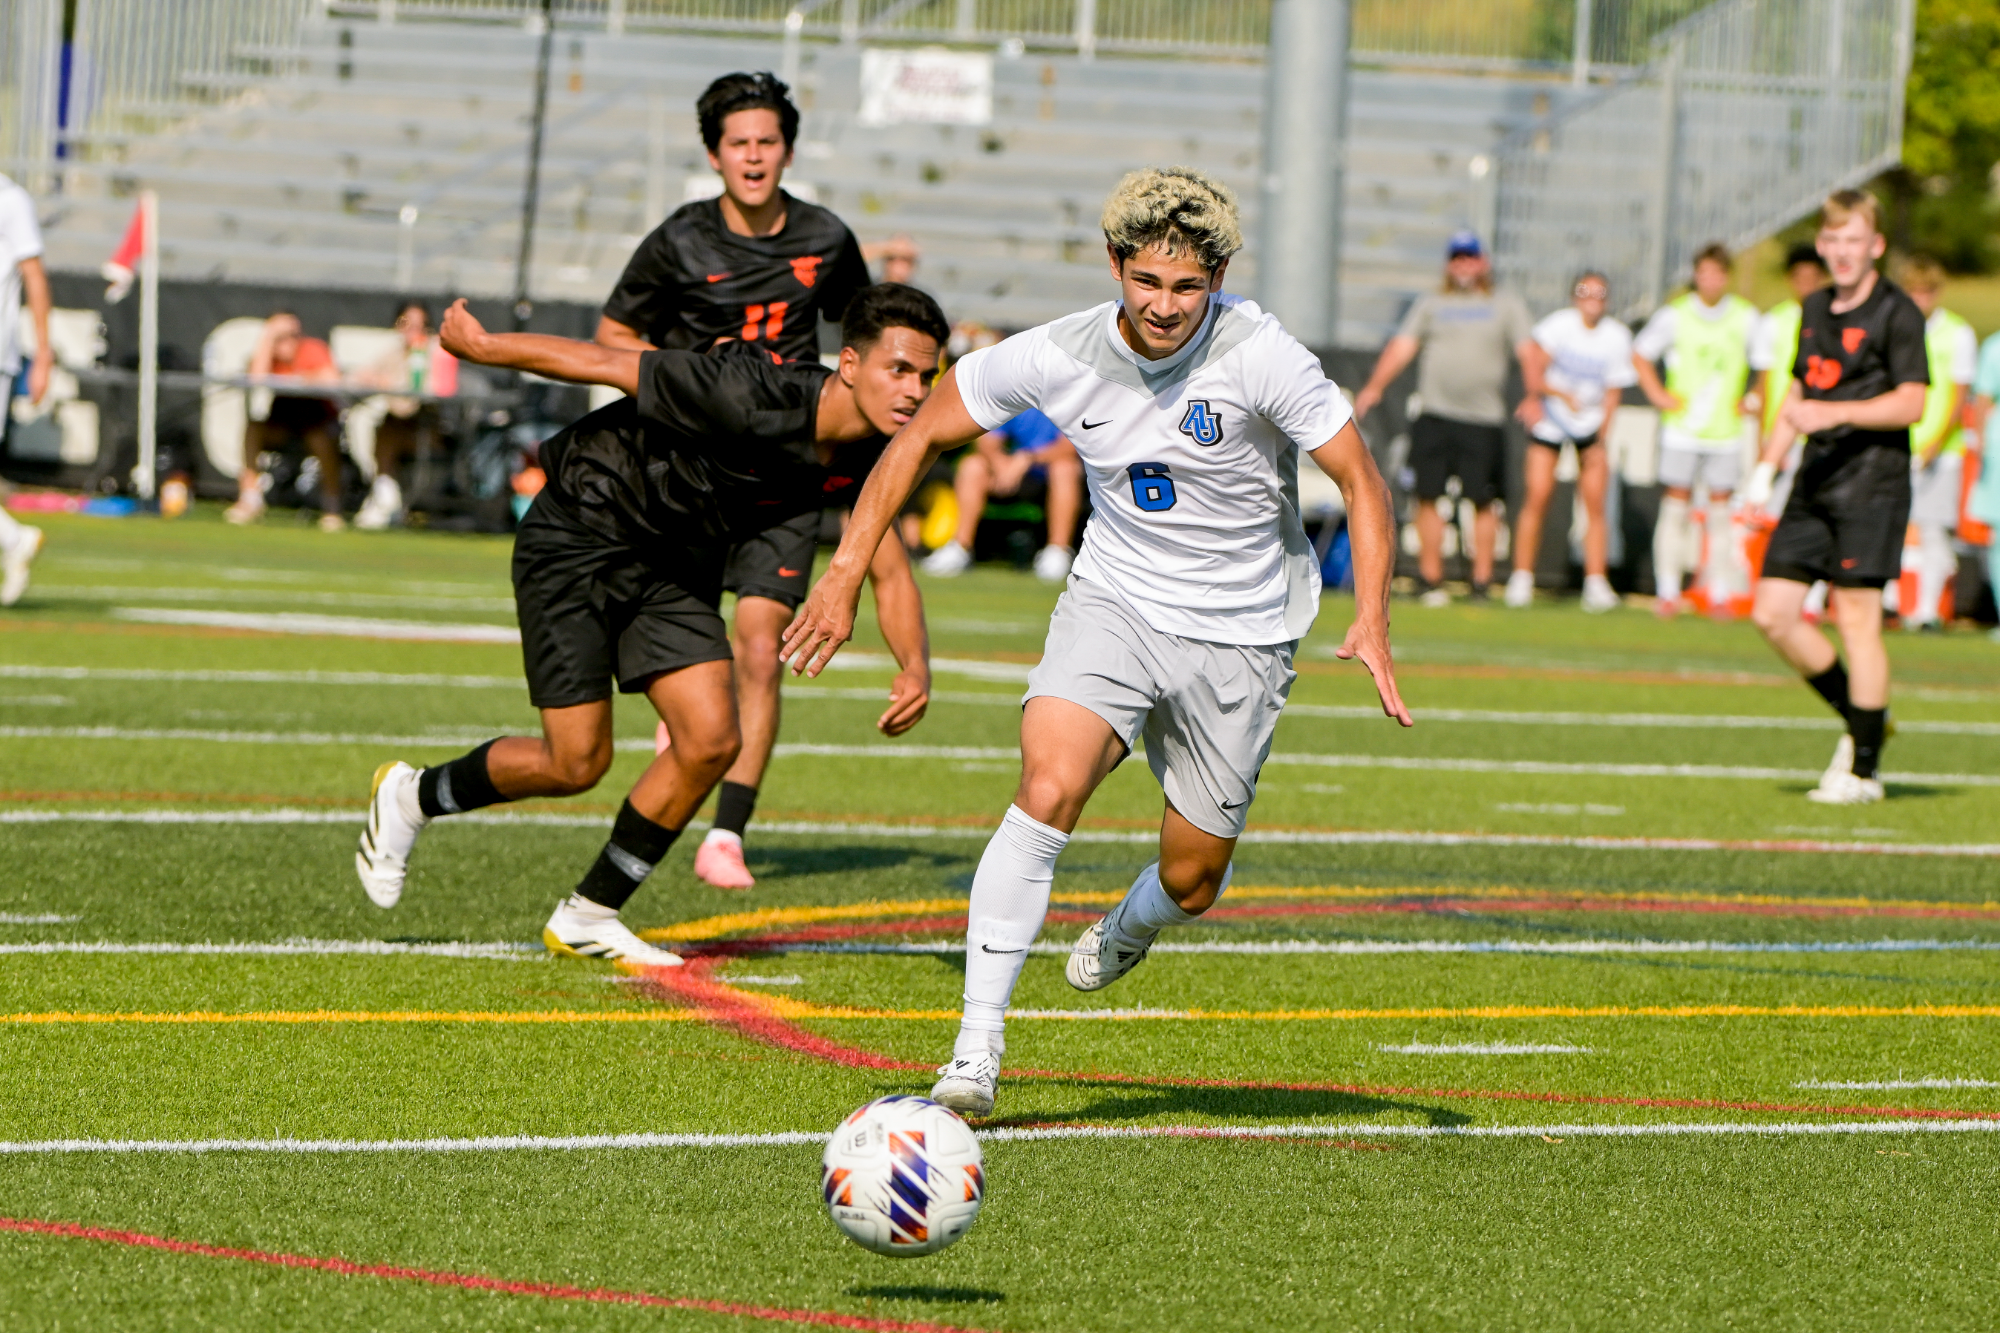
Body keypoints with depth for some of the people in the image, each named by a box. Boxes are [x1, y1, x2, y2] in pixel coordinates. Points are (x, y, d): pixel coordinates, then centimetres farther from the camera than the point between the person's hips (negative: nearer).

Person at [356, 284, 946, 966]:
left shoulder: (866, 460, -12)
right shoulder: (753, 396, -34)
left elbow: (889, 572, -1)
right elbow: (604, 364, -23)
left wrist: (915, 666, -21)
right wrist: (481, 347, -12)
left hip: (675, 567, 7)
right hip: (576, 541, -7)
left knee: (712, 741, -7)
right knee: (575, 764, -6)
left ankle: (588, 916, 9)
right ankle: (411, 796, 21)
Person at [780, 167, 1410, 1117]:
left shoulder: (1260, 356, -20)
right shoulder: (1057, 357, -13)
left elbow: (1360, 482, -14)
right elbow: (923, 437, 1)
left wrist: (1371, 624, -27)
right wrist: (847, 570, -5)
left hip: (1240, 633, 0)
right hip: (1115, 601, 0)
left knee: (1192, 879, 7)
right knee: (1049, 790, -26)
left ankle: (1130, 926, 48)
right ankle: (976, 1054, -23)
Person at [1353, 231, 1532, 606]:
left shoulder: (1507, 305, 12)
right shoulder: (1430, 304, 16)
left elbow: (1528, 351, 2)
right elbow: (1402, 346, 8)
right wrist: (1375, 387, -7)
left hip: (1484, 420, -1)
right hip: (1434, 416, 1)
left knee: (1483, 500, -3)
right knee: (1428, 496, -3)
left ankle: (1481, 582, 4)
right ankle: (1432, 582, 4)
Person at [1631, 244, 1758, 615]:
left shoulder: (1746, 318, 3)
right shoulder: (1675, 315, 0)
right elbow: (1640, 354, 12)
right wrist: (1658, 395, 3)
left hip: (1726, 430, 1)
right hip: (1682, 428, -1)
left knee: (1720, 511, 1)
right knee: (1675, 506, -2)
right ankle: (1667, 592, 3)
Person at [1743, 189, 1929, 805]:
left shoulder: (1897, 313, -7)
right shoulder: (1815, 309, 16)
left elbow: (1911, 403, -14)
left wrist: (1836, 413, -23)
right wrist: (1767, 466, 19)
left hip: (1873, 482, -7)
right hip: (1815, 480, 7)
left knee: (1856, 617, -8)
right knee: (1773, 613, 1)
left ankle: (1863, 769, -1)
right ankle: (1860, 718, 19)